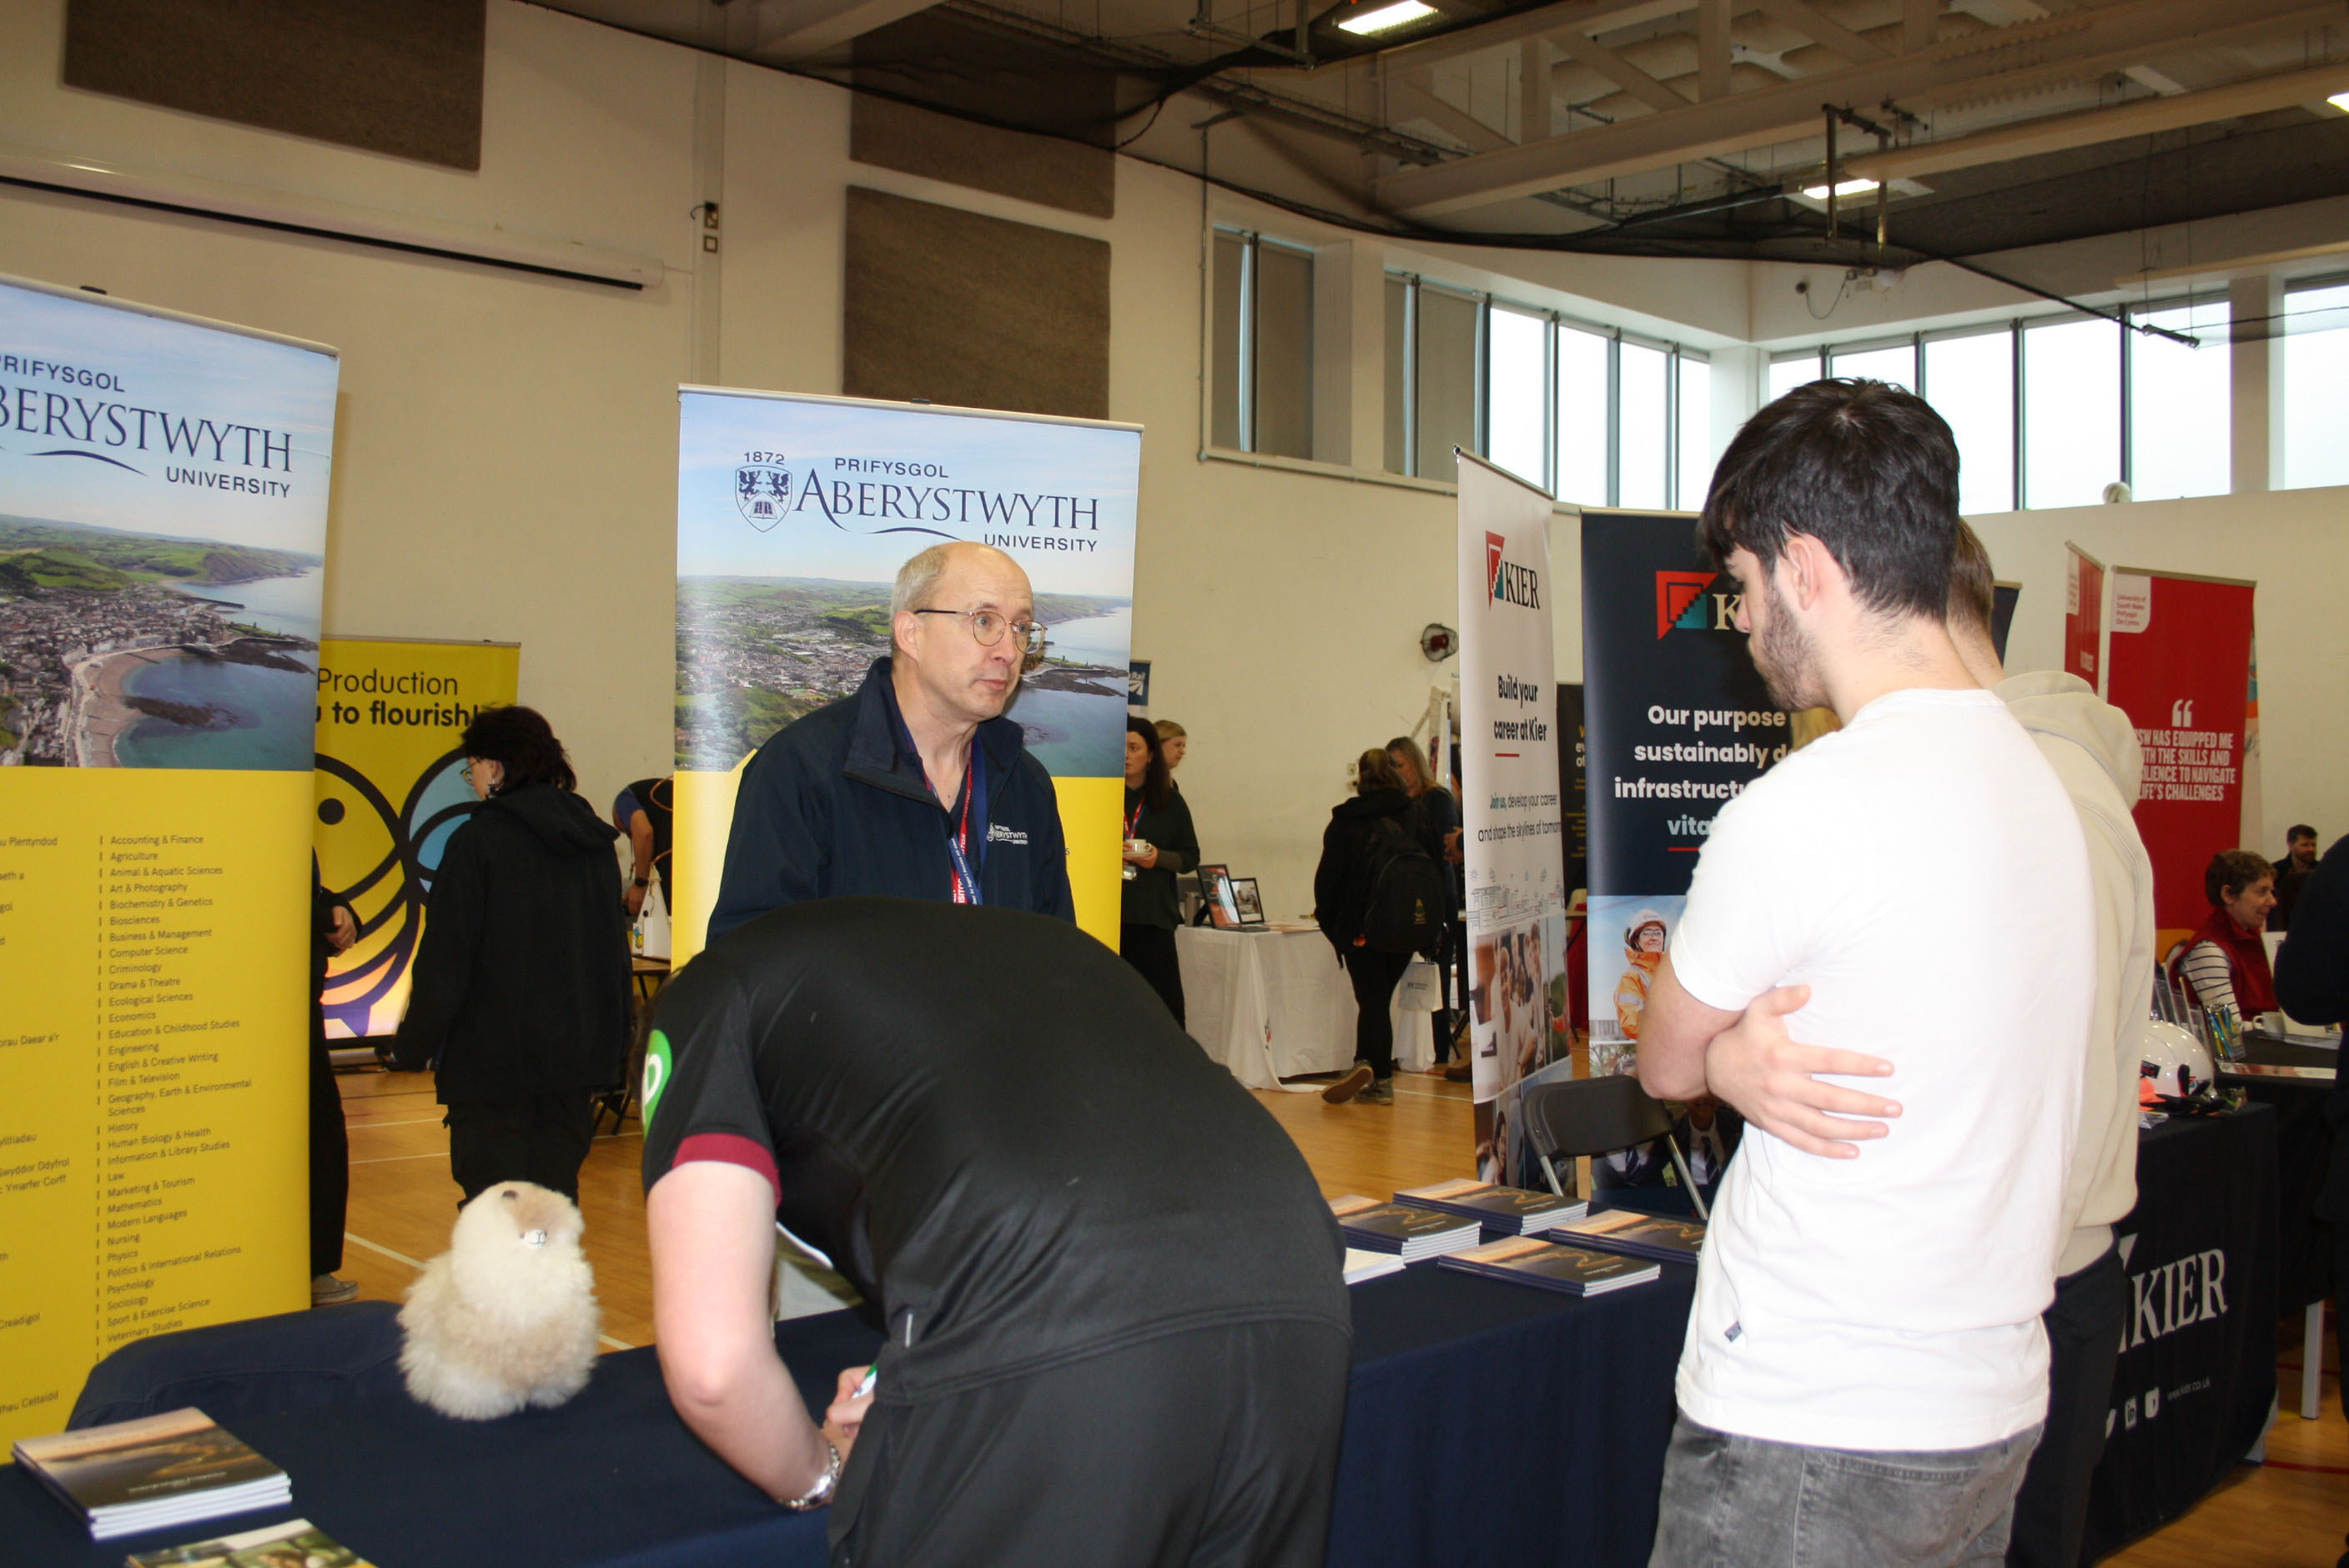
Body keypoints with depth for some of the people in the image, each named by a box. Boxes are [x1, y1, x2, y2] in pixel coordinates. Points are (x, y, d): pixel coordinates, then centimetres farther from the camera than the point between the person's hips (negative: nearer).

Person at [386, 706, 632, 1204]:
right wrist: (614, 1046, 21)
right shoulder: (594, 838, 9)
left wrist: (410, 1047, -1)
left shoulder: (478, 839, -10)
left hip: (492, 1056, -6)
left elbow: (445, 959, -10)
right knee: (556, 1189, 11)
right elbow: (615, 949, 14)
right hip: (577, 1055, 6)